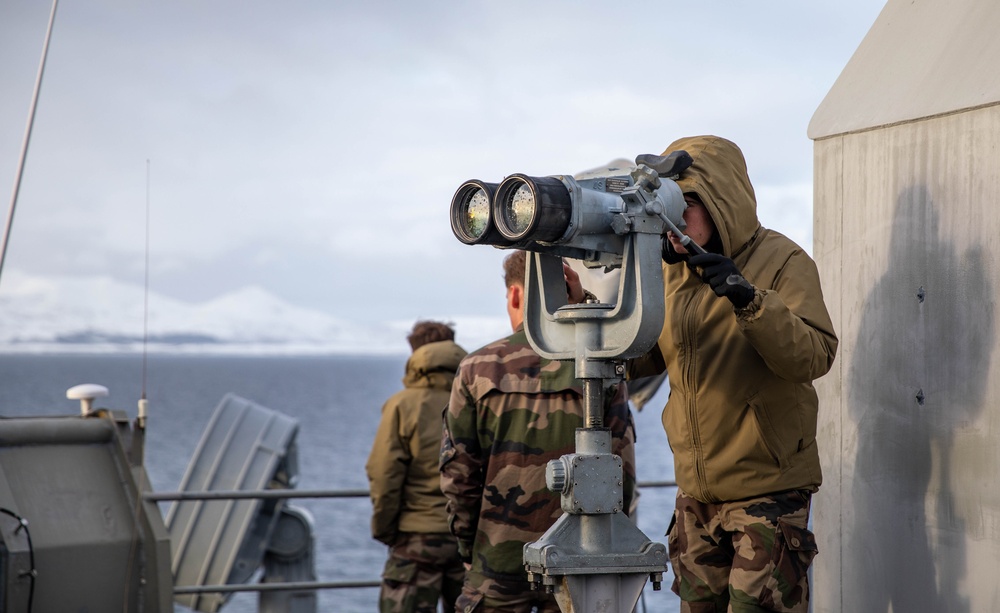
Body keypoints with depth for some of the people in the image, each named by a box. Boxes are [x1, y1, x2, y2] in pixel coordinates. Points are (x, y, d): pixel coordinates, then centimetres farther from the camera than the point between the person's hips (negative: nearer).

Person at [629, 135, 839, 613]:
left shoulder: (781, 262, -10)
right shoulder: (672, 269, 8)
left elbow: (814, 356, -22)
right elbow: (646, 359, 12)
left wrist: (749, 298, -34)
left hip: (768, 487, -6)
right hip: (697, 490, 7)